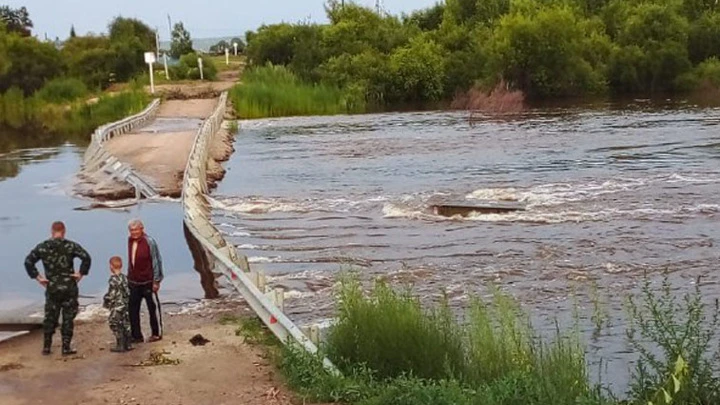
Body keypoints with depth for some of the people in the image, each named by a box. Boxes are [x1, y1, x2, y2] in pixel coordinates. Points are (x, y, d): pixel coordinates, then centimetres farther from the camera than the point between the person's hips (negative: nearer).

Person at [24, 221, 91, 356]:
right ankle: (66, 347, 6)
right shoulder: (71, 246, -7)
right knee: (68, 317, 6)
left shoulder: (42, 247, 1)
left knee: (50, 317, 14)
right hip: (69, 288, -2)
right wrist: (81, 273, -8)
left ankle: (46, 346, 17)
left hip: (51, 288, 2)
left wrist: (37, 277, 4)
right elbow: (86, 257, -18)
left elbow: (28, 262, 0)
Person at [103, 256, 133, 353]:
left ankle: (120, 345, 3)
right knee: (125, 324, 14)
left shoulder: (113, 279, -18)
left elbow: (111, 294, -18)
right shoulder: (124, 277, 4)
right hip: (125, 305, 8)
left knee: (116, 326, 1)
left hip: (117, 306, -8)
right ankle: (128, 344, 19)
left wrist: (106, 302, -3)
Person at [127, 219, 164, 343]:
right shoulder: (130, 241, 5)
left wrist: (157, 280, -13)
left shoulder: (149, 242, -14)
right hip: (133, 282, 6)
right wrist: (128, 276, 15)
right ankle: (136, 335, 14)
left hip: (147, 282, -6)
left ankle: (157, 333, 18)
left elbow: (156, 261, -12)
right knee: (133, 309, 6)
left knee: (153, 307, 7)